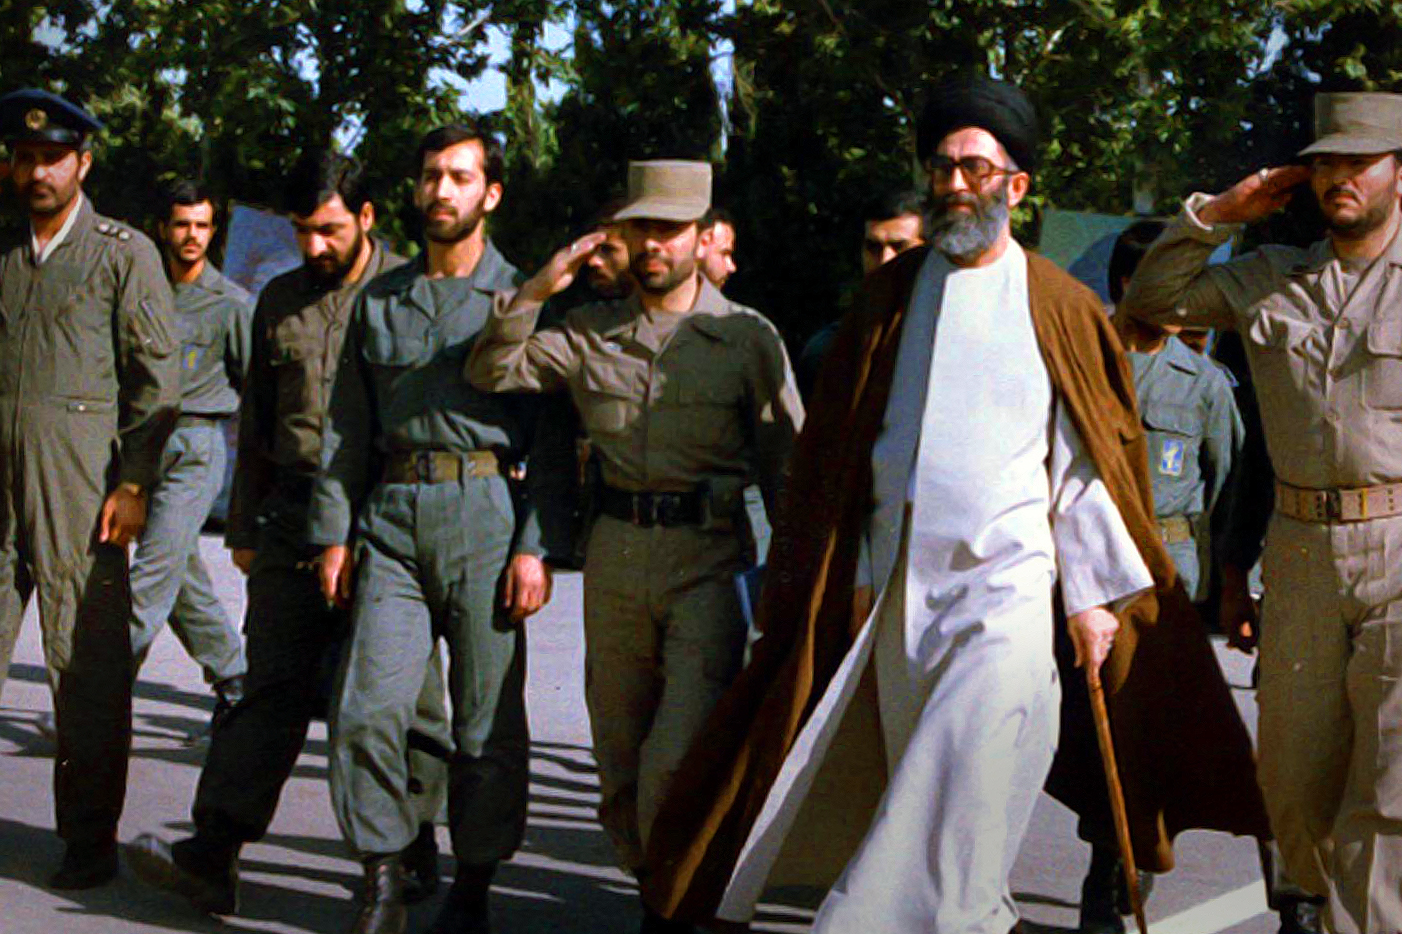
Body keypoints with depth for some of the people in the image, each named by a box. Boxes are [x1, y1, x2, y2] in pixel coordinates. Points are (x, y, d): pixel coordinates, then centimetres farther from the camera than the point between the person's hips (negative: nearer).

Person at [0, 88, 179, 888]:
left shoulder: (124, 253, 3)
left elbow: (158, 379, 0)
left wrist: (132, 484, -8)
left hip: (78, 485, -4)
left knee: (88, 669, -1)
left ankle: (91, 843, 8)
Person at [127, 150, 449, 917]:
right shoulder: (280, 300, 17)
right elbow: (256, 421, 23)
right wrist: (244, 527, 21)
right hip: (293, 514, 4)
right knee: (272, 683, 0)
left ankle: (410, 847, 14)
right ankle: (215, 852, -4)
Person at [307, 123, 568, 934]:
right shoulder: (380, 301, 17)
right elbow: (348, 428, 18)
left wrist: (535, 546, -8)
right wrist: (334, 532, 9)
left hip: (486, 510, -3)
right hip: (393, 518, 3)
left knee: (488, 717, 0)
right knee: (367, 709, -7)